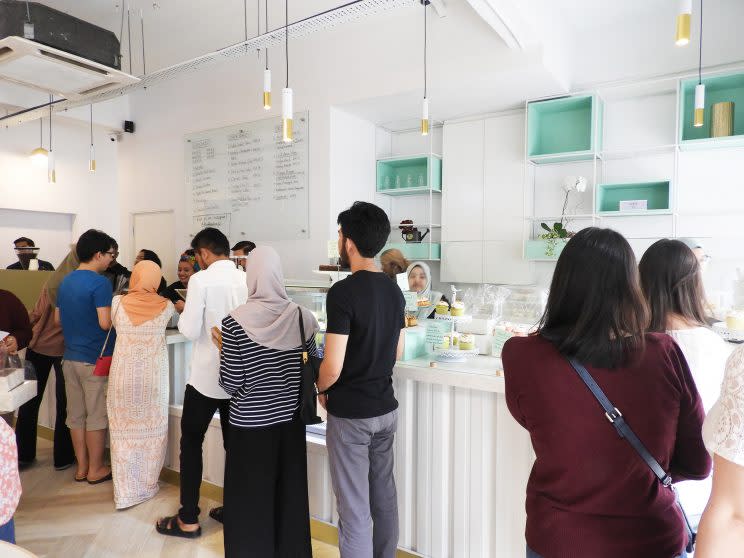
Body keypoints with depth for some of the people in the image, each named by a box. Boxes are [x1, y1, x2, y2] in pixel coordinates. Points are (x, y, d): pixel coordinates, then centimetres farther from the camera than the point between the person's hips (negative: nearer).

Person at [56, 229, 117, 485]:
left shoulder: (66, 281, 10)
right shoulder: (100, 282, -16)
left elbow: (58, 319, 17)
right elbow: (105, 322, -23)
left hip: (70, 357, 8)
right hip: (95, 359, -8)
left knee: (75, 415, 13)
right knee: (97, 416, 4)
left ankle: (81, 467, 24)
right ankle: (95, 469, 15)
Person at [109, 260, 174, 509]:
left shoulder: (118, 303, -6)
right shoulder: (166, 306, -5)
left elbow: (115, 325, 10)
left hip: (123, 376, 0)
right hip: (153, 377, 0)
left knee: (124, 431, 10)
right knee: (152, 430, 14)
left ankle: (125, 492, 16)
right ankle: (148, 486, 27)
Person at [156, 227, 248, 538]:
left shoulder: (201, 280, -14)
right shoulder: (247, 280, -1)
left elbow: (190, 332, -15)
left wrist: (182, 313, 4)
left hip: (207, 377, -5)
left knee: (191, 443, 10)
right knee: (235, 443, 15)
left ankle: (188, 520, 17)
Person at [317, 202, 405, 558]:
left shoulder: (343, 292, -20)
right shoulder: (394, 290, 3)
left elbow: (333, 368, -22)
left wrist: (321, 389, -2)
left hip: (350, 413, -7)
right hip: (386, 408, 7)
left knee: (354, 508, 5)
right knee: (384, 494, 21)